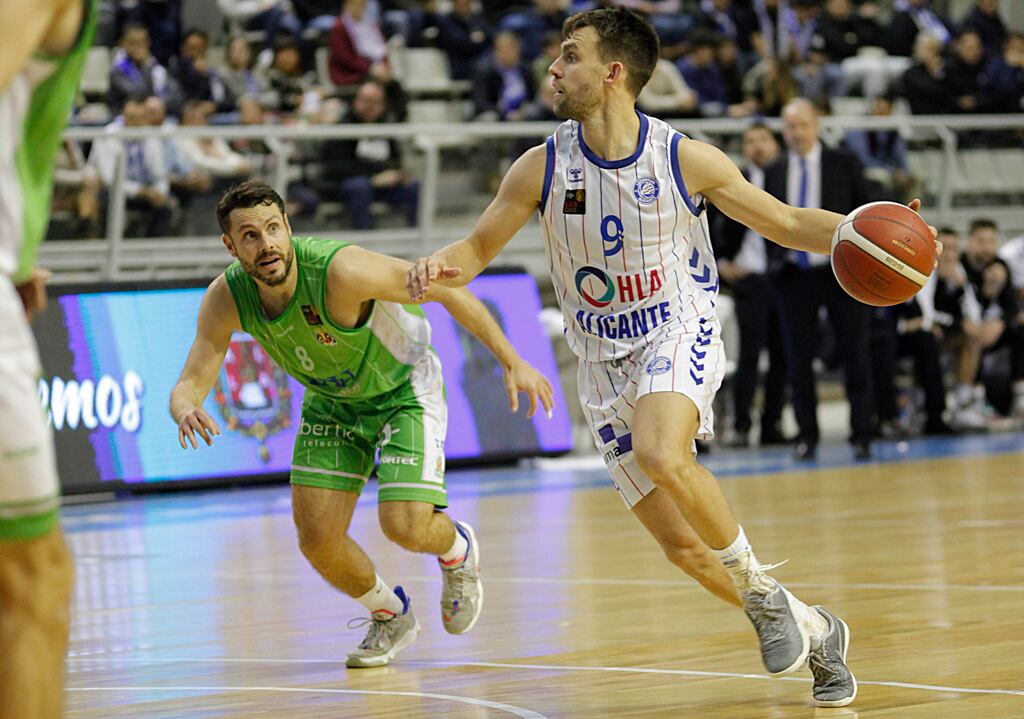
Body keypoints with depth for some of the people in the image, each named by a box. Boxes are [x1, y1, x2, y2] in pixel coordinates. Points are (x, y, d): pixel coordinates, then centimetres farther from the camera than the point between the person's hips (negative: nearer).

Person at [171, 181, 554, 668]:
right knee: (317, 539, -6)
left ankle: (457, 550, 20)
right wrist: (185, 410, -45)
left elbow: (445, 288, -26)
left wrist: (511, 362, -24)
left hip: (404, 389, -5)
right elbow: (190, 383, -19)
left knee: (405, 527, -19)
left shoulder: (340, 271, -36)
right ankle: (390, 617, 24)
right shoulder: (226, 299, -22)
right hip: (332, 401, 5)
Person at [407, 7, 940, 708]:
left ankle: (761, 589, -14)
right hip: (605, 361, 4)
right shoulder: (543, 168, -4)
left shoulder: (683, 159, -9)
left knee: (661, 452, -36)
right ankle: (812, 631, 21)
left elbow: (788, 222, -1)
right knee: (681, 544, 0)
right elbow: (478, 248, 5)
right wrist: (440, 267, -19)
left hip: (680, 334, -4)